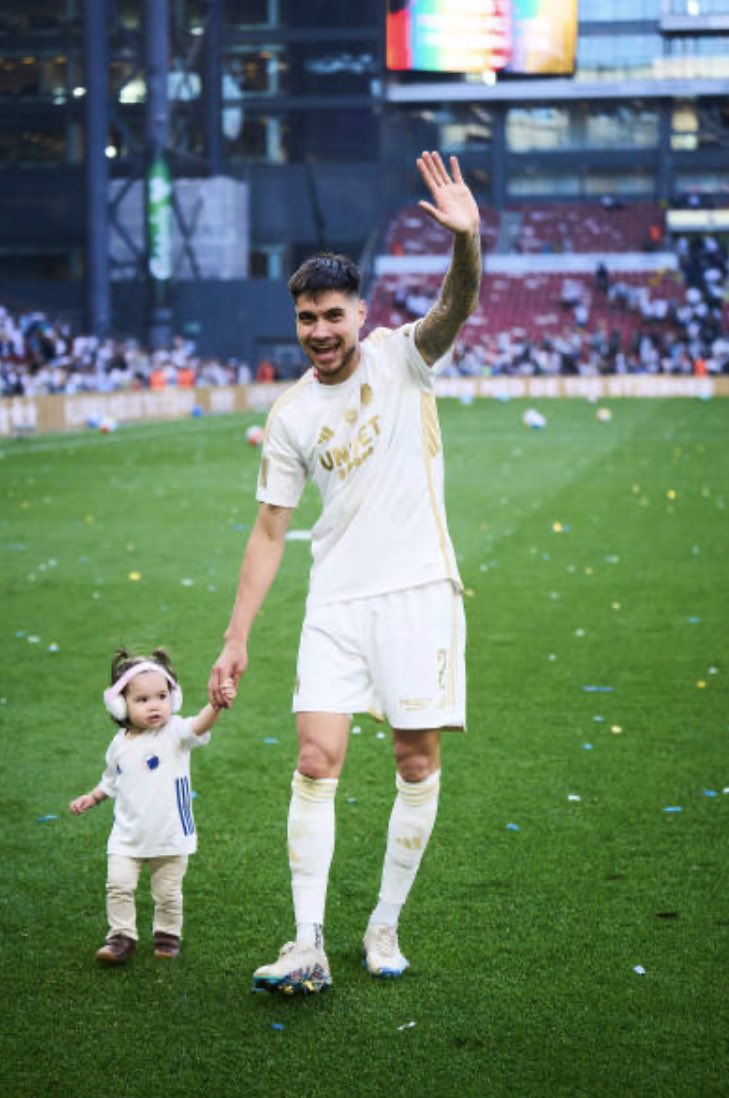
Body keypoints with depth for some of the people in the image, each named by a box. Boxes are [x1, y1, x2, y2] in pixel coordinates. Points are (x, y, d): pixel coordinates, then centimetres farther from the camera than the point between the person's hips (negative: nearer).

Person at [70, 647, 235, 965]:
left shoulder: (174, 733, -12)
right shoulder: (120, 744, 2)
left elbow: (198, 726, -35)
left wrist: (217, 705, -53)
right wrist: (92, 798, 11)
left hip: (170, 836, -3)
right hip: (127, 837, 3)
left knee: (168, 893, 7)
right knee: (118, 885, -7)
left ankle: (167, 935, 29)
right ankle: (121, 936, 7)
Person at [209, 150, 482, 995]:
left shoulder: (399, 357, -2)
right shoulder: (291, 416, 6)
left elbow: (455, 308, -23)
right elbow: (269, 530, 9)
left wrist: (466, 240, -45)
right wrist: (236, 638, 5)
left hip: (418, 590, -2)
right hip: (336, 602, 2)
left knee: (417, 762, 1)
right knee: (315, 759, -8)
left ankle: (384, 927, 15)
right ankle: (308, 947, -8)